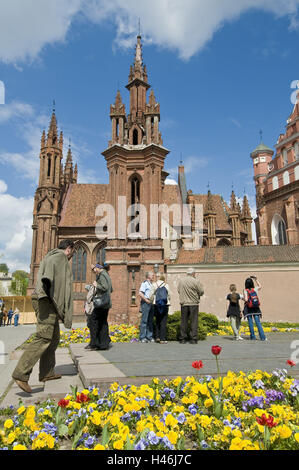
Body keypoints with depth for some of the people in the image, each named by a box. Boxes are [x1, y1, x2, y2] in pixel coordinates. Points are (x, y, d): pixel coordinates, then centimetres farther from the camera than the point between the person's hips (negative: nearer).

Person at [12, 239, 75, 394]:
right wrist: (47, 282, -38)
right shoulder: (60, 256, -1)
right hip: (47, 300, -10)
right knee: (43, 337, -15)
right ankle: (21, 374, -16)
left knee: (54, 337, 13)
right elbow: (50, 265, -23)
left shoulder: (54, 257, 27)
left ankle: (47, 372, 19)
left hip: (47, 300, 10)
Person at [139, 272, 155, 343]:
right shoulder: (144, 283, -6)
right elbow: (140, 293, -16)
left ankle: (149, 337, 15)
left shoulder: (151, 284, 19)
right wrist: (146, 300, -15)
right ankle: (142, 337, -2)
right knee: (144, 320, -6)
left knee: (150, 321, 9)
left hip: (151, 303, 8)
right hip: (145, 303, -8)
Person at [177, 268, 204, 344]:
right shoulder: (195, 281, -10)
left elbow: (178, 290, 11)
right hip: (193, 303, -3)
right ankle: (193, 339, 2)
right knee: (194, 321, 3)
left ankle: (182, 339, 11)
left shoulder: (181, 280, 2)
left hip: (183, 303, 3)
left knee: (183, 321, 9)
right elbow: (201, 292, -4)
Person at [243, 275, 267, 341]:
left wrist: (243, 299, 3)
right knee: (258, 322, 2)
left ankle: (253, 336, 10)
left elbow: (246, 299, -18)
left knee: (250, 322, 6)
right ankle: (262, 337, -1)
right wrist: (256, 279, 24)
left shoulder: (245, 291, -10)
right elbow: (260, 286, 23)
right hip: (256, 308, 3)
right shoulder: (255, 289, 1)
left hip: (248, 308, -3)